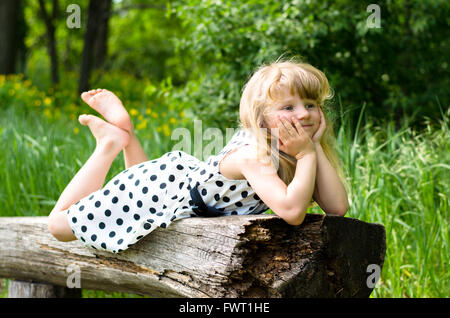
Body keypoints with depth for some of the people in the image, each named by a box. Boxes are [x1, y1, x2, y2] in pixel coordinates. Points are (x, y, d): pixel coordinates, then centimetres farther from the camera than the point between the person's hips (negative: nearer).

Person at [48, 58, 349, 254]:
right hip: (165, 184, -7)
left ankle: (126, 133, 34)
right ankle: (111, 142, 14)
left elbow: (337, 206, -26)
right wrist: (307, 156, -44)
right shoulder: (252, 153, -40)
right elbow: (291, 211, -54)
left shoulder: (297, 152, -17)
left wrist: (314, 149, -31)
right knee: (60, 224, 5)